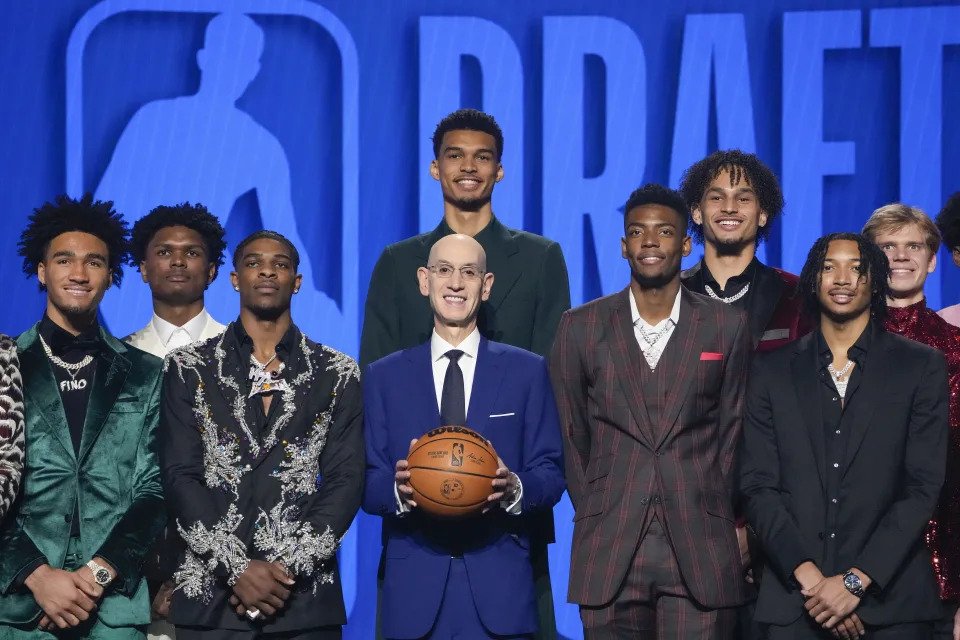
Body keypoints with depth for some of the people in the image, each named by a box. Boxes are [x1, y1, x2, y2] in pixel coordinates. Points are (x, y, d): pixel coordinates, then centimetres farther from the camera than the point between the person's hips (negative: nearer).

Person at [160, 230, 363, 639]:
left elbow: (346, 481, 1)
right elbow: (179, 477, -1)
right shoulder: (189, 369, 6)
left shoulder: (338, 375, 7)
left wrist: (289, 567, -11)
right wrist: (236, 568, -12)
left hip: (305, 597, 0)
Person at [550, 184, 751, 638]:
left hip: (701, 550, -1)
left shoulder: (727, 326, 5)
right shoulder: (581, 327, 6)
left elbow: (731, 429, 9)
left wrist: (708, 510, 4)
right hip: (610, 550, 1)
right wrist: (595, 514, 8)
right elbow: (570, 434, 11)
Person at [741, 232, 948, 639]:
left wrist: (856, 581, -12)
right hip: (794, 600, 1)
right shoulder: (772, 371, 8)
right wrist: (808, 575, -11)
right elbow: (758, 484, 2)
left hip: (891, 601, -1)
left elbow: (923, 487, -3)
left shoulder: (922, 367, 3)